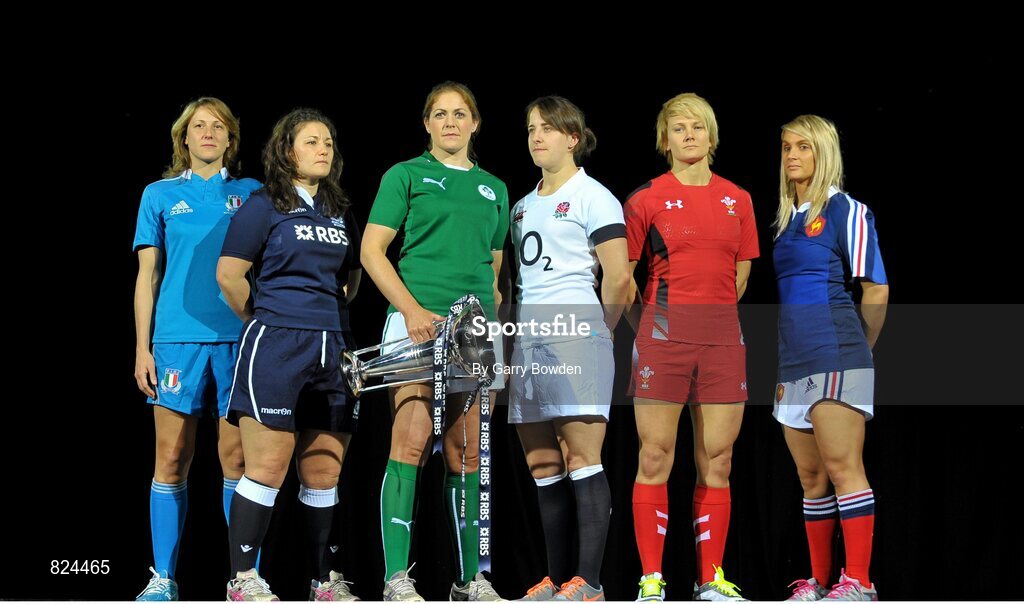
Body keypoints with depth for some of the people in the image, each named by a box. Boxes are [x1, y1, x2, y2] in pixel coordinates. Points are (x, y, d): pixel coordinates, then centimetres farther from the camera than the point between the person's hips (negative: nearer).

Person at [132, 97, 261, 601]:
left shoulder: (251, 194, 11)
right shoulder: (160, 195, 11)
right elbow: (147, 275, 10)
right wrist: (142, 348, 3)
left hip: (241, 338, 0)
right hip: (178, 337, 0)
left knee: (237, 459, -2)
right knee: (172, 460, -1)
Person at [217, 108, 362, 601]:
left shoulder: (341, 213, 17)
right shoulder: (264, 206, -1)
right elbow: (228, 274, -3)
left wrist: (327, 315, 15)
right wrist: (266, 320, 6)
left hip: (331, 352, 6)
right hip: (275, 349, -6)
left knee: (324, 473, 7)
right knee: (268, 468, -7)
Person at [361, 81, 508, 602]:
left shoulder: (493, 189, 20)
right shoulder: (405, 175, 6)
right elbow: (372, 250, -1)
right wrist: (412, 309, -13)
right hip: (418, 319, -5)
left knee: (466, 452, 6)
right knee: (411, 439, -16)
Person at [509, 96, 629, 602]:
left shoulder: (592, 196, -2)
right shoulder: (522, 206, 20)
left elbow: (618, 277, -7)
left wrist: (599, 332, 0)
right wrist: (514, 334, 14)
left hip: (576, 336, -8)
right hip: (529, 343, 8)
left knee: (581, 459, -11)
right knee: (543, 468, 7)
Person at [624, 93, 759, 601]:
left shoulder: (737, 200, 10)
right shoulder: (646, 200, 0)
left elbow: (739, 276, 16)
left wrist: (709, 311, 12)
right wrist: (657, 318, 7)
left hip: (722, 336, 3)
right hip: (663, 336, -3)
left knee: (717, 461, 4)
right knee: (654, 458, -4)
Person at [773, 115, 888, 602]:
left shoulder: (846, 211, -3)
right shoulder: (786, 219, 18)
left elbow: (876, 291, -4)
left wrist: (858, 348, 6)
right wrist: (783, 365, 16)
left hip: (835, 358, -7)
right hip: (794, 364, 7)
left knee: (842, 469, -10)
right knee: (811, 478, 9)